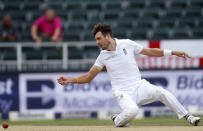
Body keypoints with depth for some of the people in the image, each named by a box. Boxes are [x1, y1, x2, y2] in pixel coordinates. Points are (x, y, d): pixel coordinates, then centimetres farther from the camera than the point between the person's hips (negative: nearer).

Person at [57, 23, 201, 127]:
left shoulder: (127, 44, 1)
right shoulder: (103, 56, 3)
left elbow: (150, 52, 8)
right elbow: (88, 77, 8)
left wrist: (173, 52, 3)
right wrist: (70, 80, -6)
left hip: (139, 86, 1)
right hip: (123, 92, -1)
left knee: (161, 92, -25)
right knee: (131, 110, -34)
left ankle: (187, 116, -12)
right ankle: (118, 121, 0)